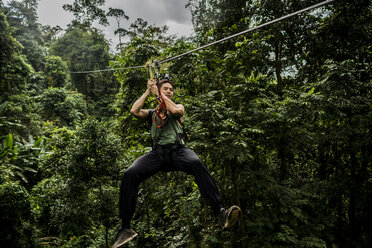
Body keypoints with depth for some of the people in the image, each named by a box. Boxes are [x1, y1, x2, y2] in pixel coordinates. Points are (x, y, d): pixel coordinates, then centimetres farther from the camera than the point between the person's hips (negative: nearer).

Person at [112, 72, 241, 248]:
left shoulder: (179, 106, 24)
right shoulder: (152, 113, 28)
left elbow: (175, 111, -2)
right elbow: (134, 111, 8)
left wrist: (159, 94, 8)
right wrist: (148, 91, 14)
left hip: (177, 149, -1)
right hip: (157, 152, 2)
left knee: (197, 164, -36)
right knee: (129, 174, -25)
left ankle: (221, 213, -43)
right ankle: (125, 228, -17)